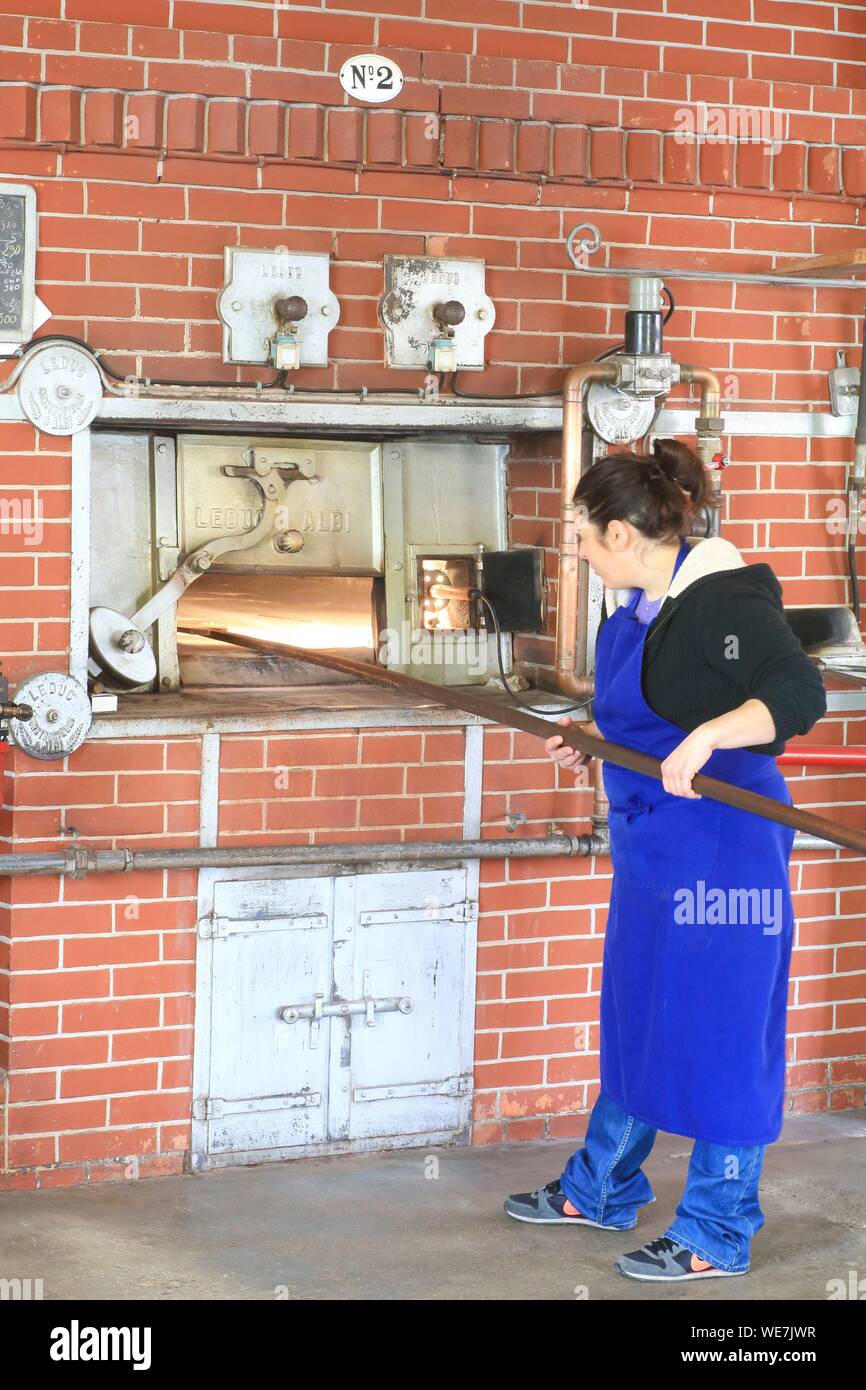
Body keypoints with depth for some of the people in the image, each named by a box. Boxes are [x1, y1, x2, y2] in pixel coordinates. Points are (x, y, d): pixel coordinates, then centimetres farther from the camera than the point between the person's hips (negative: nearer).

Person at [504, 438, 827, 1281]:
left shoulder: (725, 598, -18)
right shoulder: (639, 611, 10)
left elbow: (800, 695, -28)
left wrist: (705, 737, -39)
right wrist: (592, 737, 12)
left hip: (721, 843, -10)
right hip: (651, 845, 10)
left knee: (717, 1031, -1)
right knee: (636, 1017, 20)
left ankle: (715, 1238, 11)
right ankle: (599, 1191, 35)